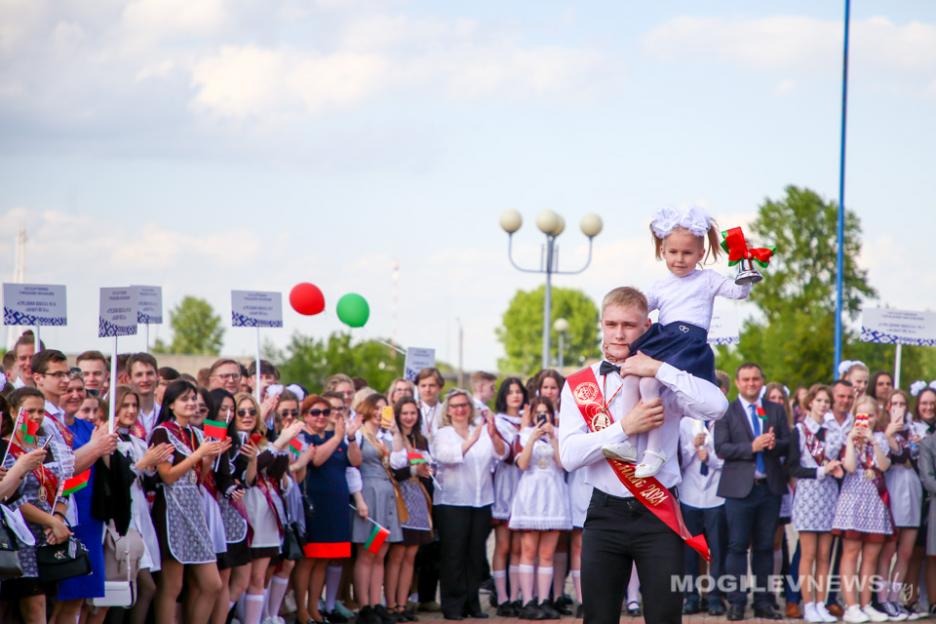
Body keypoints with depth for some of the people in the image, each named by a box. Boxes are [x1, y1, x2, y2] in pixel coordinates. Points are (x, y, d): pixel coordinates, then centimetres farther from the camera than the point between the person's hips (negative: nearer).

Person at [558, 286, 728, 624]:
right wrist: (625, 428, -16)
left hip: (657, 515, -1)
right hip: (606, 515, 1)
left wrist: (658, 369, -17)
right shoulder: (579, 384, 4)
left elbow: (717, 406, -17)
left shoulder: (663, 380, 2)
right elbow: (569, 455, -7)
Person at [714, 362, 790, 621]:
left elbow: (788, 443, 7)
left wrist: (774, 444, -15)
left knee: (765, 547, 7)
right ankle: (736, 602, 0)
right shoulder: (726, 412, 2)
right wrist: (752, 447, -18)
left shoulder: (776, 411, 13)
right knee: (738, 547, -3)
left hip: (770, 486, 3)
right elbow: (721, 448, -8)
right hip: (740, 488, -3)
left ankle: (763, 602, 11)